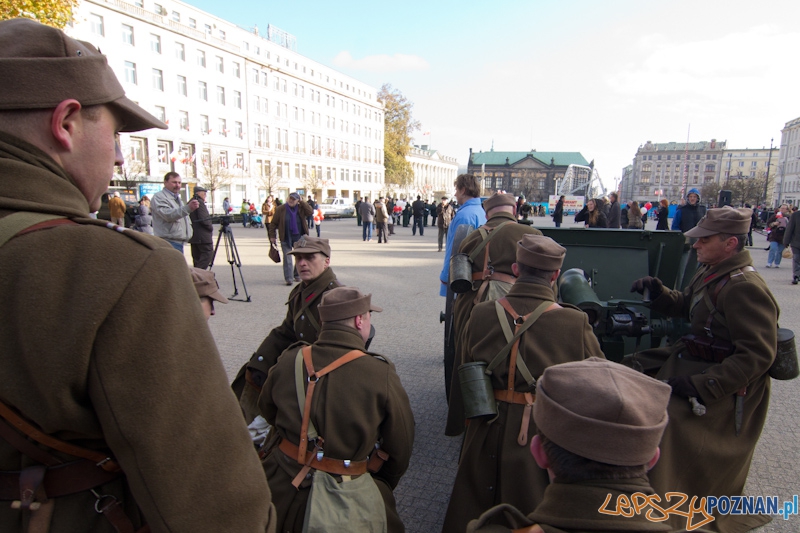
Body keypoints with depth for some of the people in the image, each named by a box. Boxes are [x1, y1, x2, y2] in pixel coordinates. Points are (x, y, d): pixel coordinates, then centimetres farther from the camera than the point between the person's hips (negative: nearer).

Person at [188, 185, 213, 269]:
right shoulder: (200, 202, -13)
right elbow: (204, 219, -20)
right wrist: (211, 228, -6)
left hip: (193, 236, 9)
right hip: (203, 236, -9)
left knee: (197, 257, 12)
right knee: (208, 254, -6)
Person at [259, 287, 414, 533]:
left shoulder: (289, 360, -7)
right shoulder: (381, 374, -17)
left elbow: (267, 411, 13)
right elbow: (400, 447, -5)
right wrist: (383, 485, 15)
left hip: (282, 494, 4)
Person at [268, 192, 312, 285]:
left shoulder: (301, 208, 2)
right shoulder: (280, 209, -3)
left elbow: (310, 211, -14)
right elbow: (273, 223, 2)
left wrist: (302, 202, -11)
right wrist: (272, 236, -1)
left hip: (299, 237, 2)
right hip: (286, 238, -2)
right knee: (287, 258, -5)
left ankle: (297, 275, 26)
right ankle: (288, 278, -1)